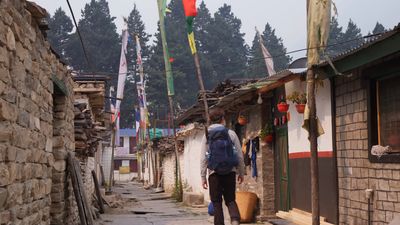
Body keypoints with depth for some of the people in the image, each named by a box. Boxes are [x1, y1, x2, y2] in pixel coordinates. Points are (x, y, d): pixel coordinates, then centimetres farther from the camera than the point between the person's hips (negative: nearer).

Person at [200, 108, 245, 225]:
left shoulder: (207, 135, 2)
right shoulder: (231, 134, 3)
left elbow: (204, 158, -1)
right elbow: (240, 156, 4)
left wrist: (203, 176, 3)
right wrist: (241, 173, 14)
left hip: (214, 172, -1)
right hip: (230, 171, 1)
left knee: (217, 202, 8)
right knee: (230, 199, 9)